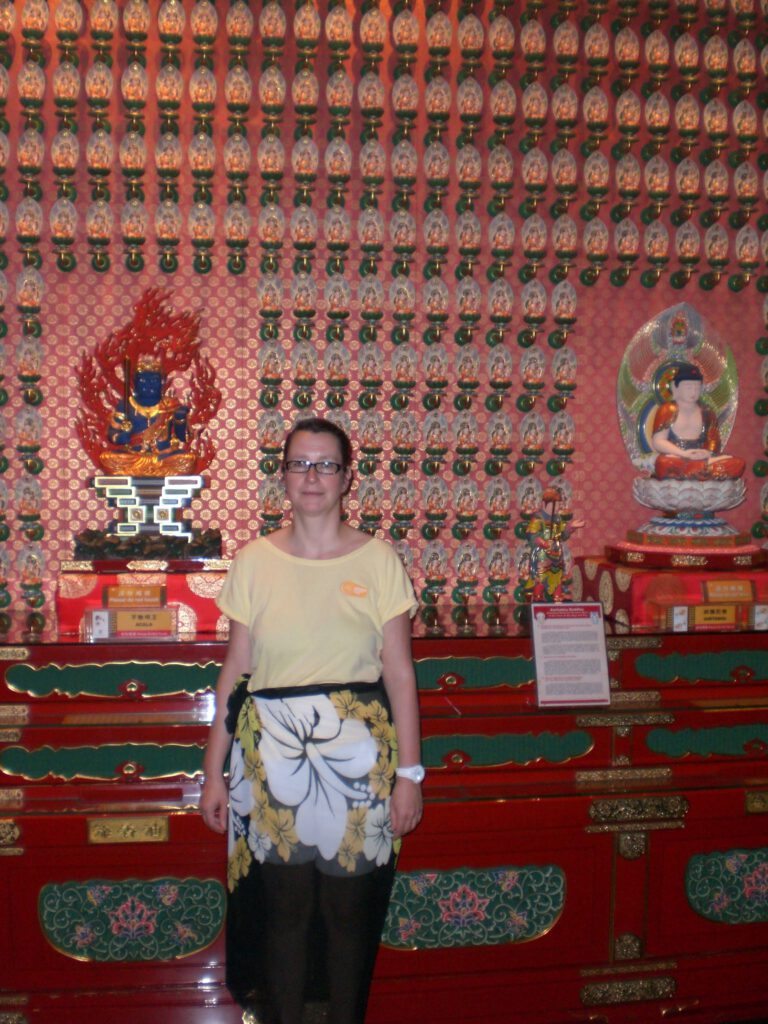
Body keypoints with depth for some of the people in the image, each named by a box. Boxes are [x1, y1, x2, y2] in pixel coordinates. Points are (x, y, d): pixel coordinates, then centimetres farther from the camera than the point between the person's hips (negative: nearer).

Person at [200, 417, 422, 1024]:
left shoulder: (379, 560, -2)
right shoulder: (255, 561, 1)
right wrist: (214, 769, 5)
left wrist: (410, 772, -2)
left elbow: (400, 673, -1)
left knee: (350, 908, 9)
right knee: (284, 905, 9)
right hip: (272, 751, 1)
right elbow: (236, 671, 4)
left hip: (357, 754, 0)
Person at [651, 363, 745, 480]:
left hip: (701, 461, 4)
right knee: (664, 463, -42)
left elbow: (713, 444, 10)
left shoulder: (707, 414, 16)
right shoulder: (667, 410, 5)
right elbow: (658, 442, -5)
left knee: (737, 464, -21)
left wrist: (706, 453, -15)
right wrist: (684, 454, -19)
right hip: (676, 460, -4)